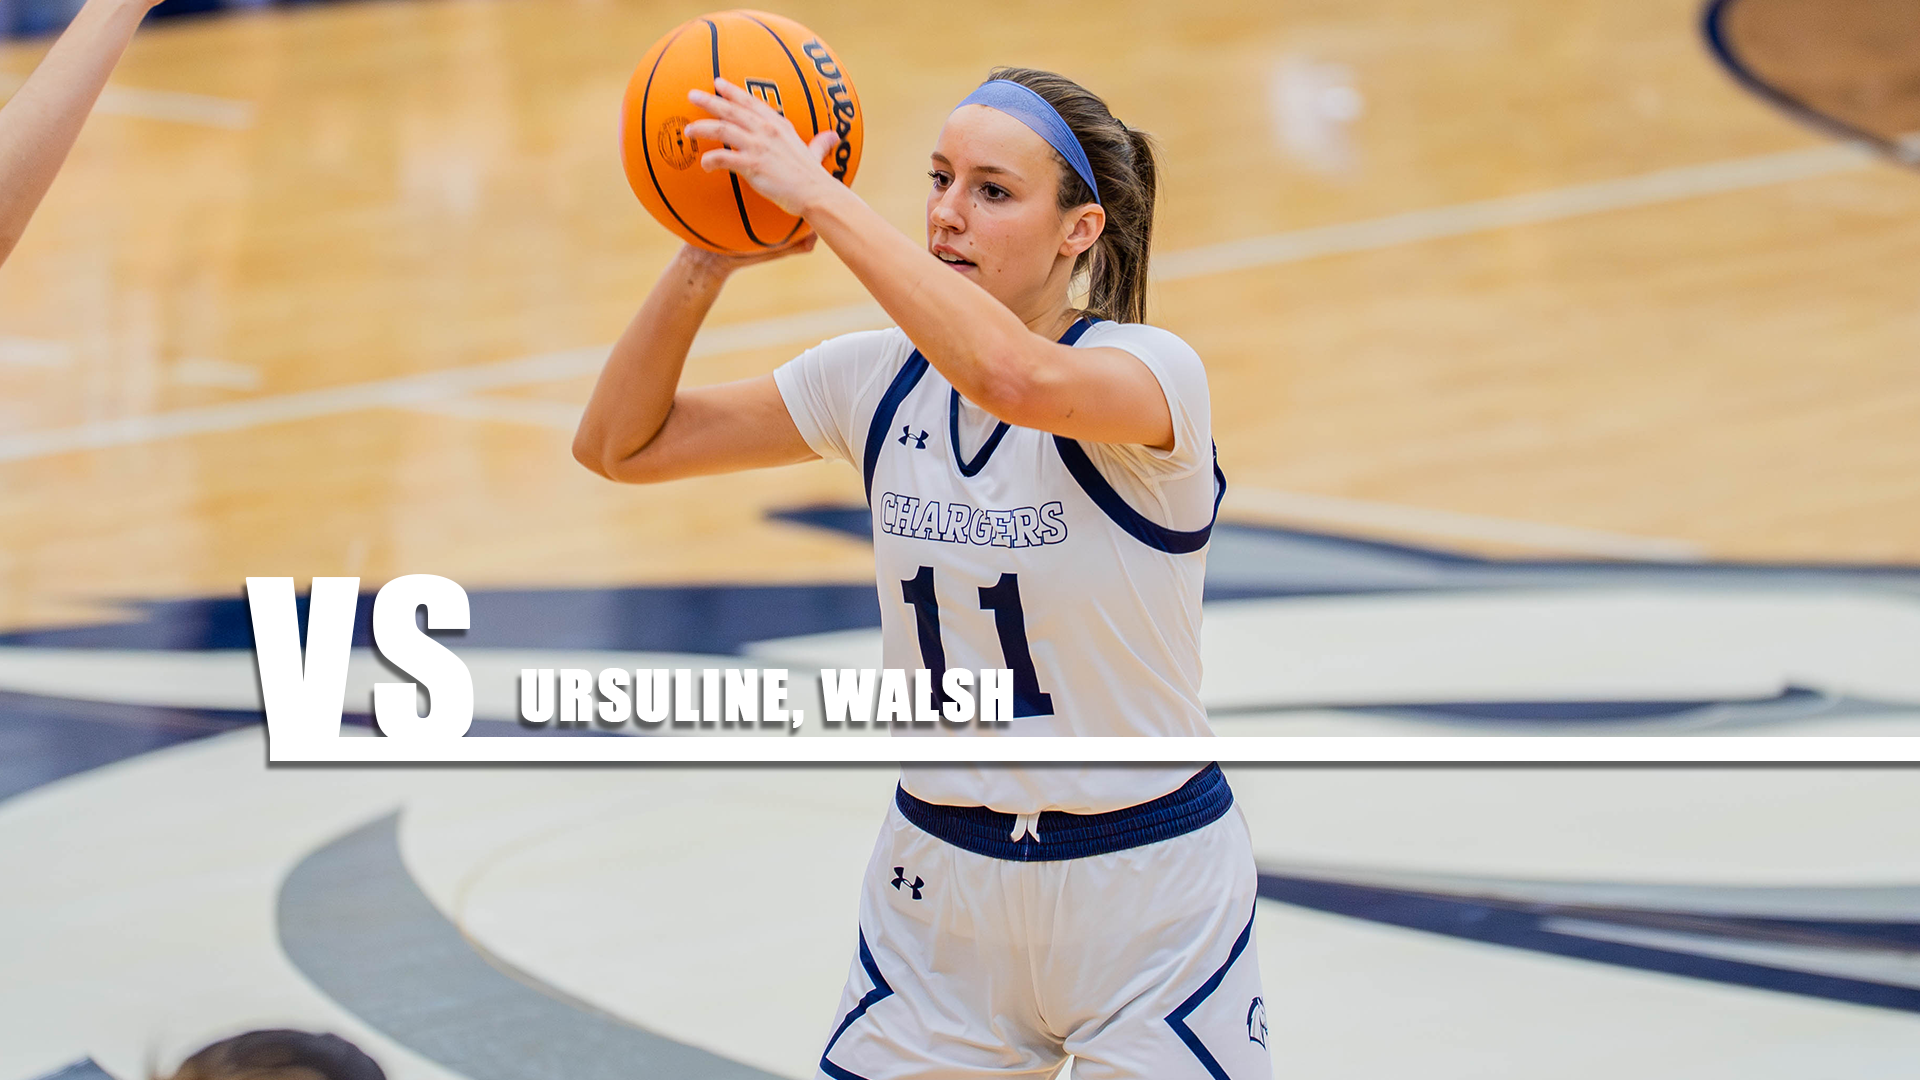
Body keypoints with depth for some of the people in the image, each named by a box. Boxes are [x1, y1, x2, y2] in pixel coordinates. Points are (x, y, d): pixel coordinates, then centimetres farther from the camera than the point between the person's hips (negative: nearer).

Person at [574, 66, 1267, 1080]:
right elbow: (620, 444, 1)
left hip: (1145, 885, -4)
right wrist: (707, 261, -15)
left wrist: (820, 197, -36)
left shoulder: (1152, 370, -17)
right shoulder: (880, 379, 0)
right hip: (940, 882, 4)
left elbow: (1018, 378, -40)